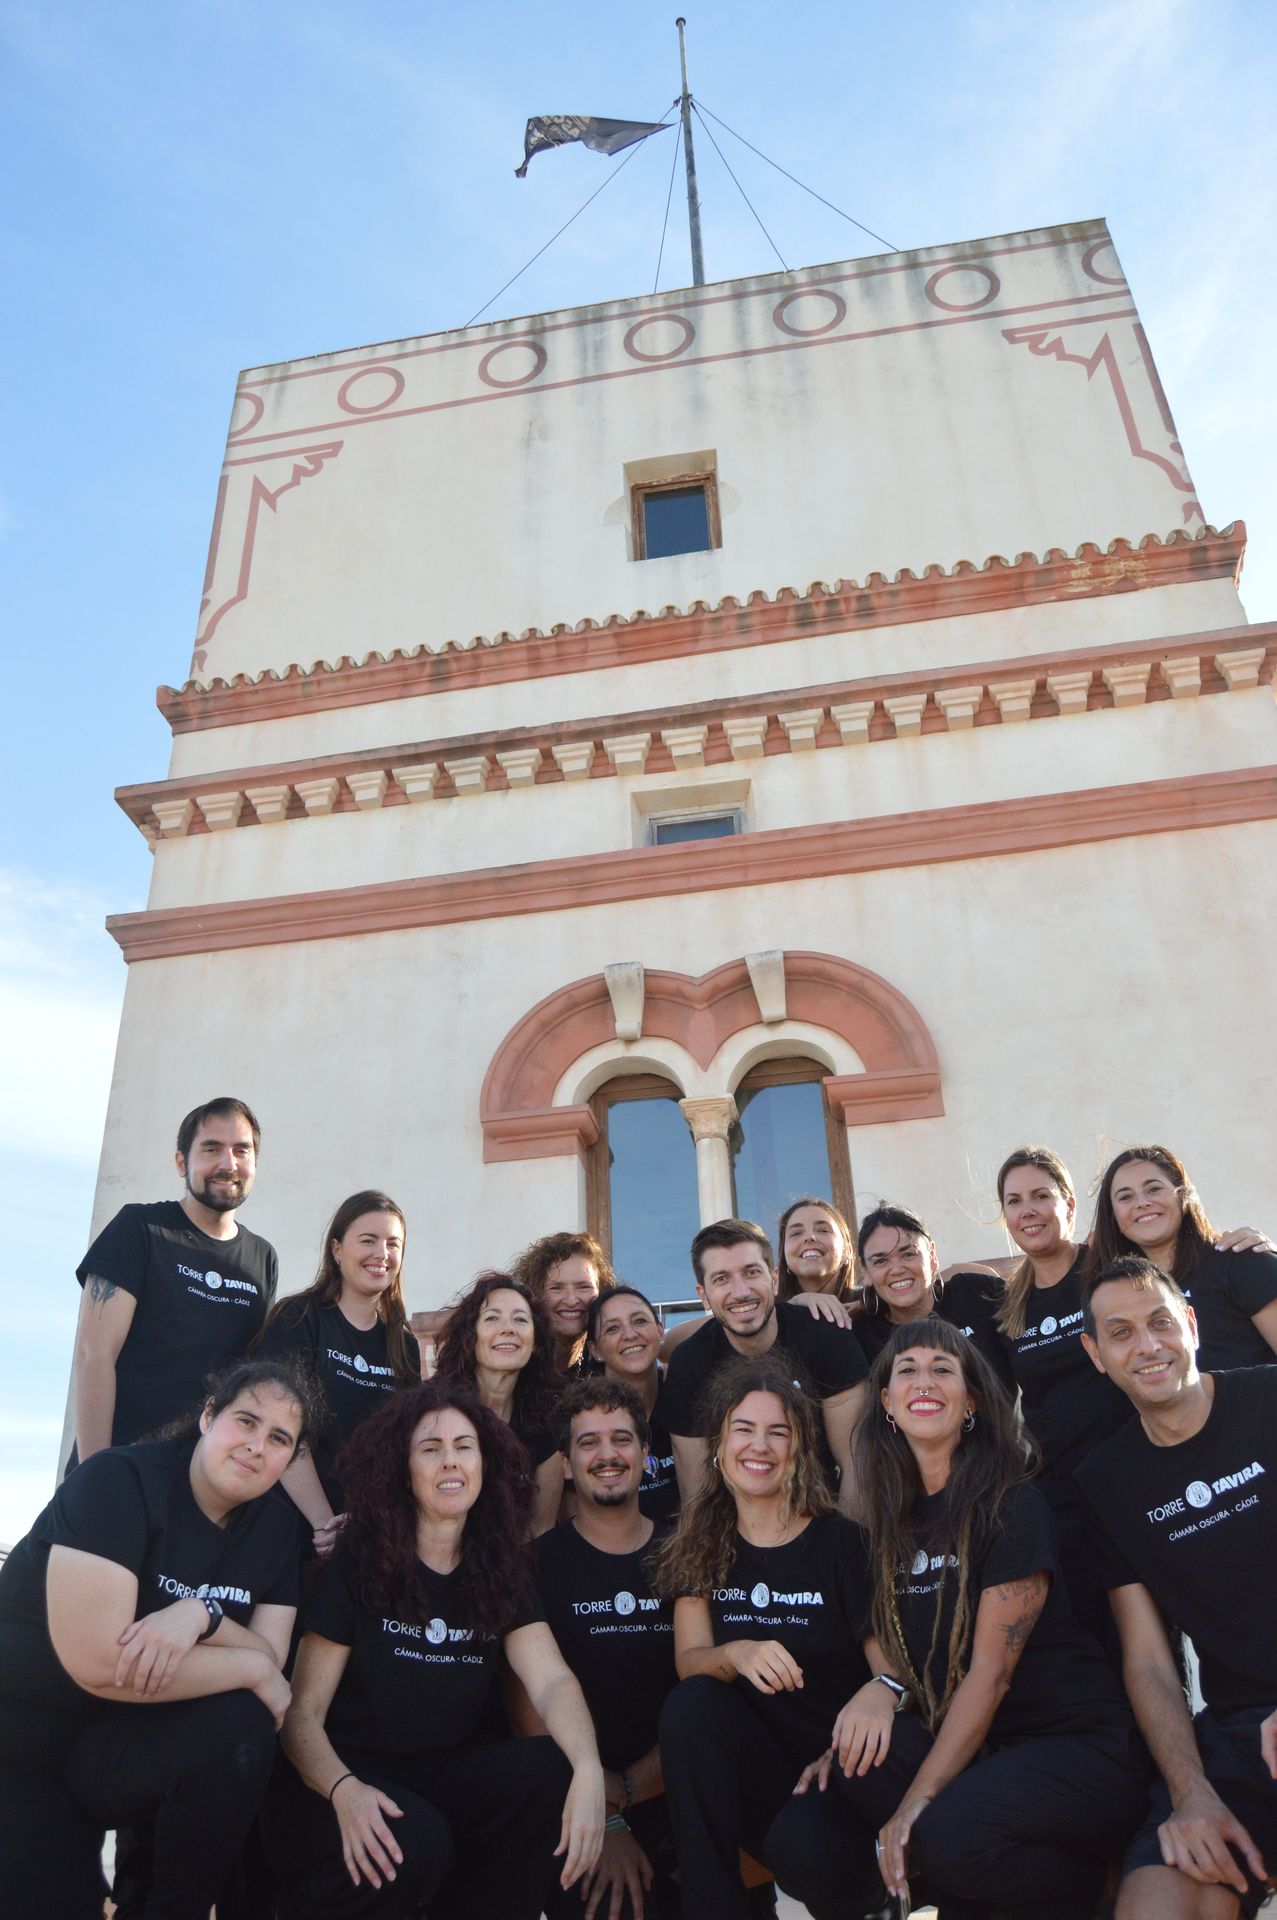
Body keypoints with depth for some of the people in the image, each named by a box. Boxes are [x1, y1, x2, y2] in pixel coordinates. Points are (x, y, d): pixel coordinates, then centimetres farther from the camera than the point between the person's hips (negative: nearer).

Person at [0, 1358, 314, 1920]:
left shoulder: (277, 1525, -2)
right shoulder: (122, 1479, -20)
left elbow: (271, 1659, -9)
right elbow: (97, 1663, -28)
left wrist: (199, 1614, -29)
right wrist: (254, 1669, -21)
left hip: (124, 1745, 4)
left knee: (239, 1727, -25)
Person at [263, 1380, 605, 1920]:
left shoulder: (500, 1573, 5)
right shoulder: (356, 1567, -6)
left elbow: (553, 1681, -9)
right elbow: (303, 1713, -8)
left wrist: (589, 1771, -29)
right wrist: (342, 1789, -30)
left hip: (445, 1784, 3)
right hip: (345, 1787, -3)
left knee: (555, 1773, -23)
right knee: (415, 1845, -34)